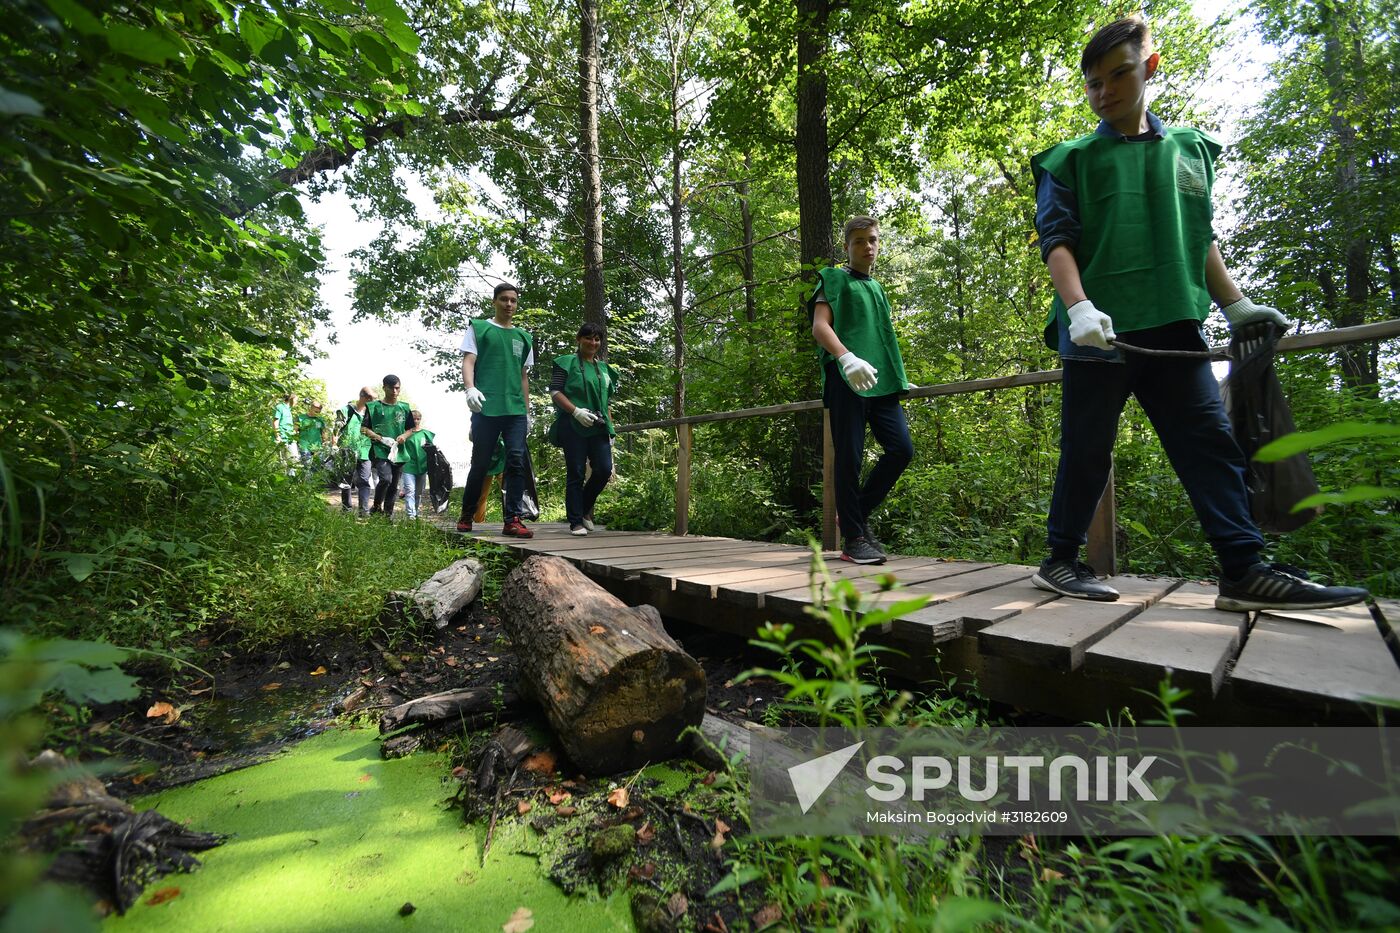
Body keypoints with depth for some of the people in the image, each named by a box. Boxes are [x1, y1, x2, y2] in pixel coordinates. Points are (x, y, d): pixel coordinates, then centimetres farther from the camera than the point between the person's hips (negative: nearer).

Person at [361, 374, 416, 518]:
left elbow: (412, 428, 19)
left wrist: (405, 435, -4)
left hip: (398, 452, 4)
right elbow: (364, 428, 1)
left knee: (394, 486, 7)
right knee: (386, 478, -22)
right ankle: (376, 506, 1)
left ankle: (388, 514, 18)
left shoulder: (404, 408, 12)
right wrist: (381, 439, -13)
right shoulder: (373, 406, 2)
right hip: (380, 451, -4)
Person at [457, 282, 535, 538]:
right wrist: (470, 388, -21)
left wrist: (527, 411, 18)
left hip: (516, 411, 3)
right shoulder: (478, 328, 9)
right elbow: (468, 361, -1)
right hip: (486, 408, -3)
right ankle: (466, 515, 21)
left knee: (517, 462, -7)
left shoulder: (523, 337, 20)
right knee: (480, 463, 2)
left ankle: (512, 520, -4)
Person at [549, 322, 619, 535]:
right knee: (576, 473, -3)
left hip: (599, 427, 5)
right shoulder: (567, 362, 4)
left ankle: (585, 506, 20)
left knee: (604, 469, -6)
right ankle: (576, 522, 6)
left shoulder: (604, 368, 20)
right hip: (573, 426, -5)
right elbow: (554, 391, -4)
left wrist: (610, 427, 15)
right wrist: (576, 411, -16)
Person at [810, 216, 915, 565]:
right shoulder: (834, 279, 7)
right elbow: (819, 327, -8)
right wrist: (847, 358, -25)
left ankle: (858, 513, 12)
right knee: (849, 458, -6)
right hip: (845, 379, -7)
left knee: (901, 448, -4)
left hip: (879, 382, 7)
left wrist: (898, 379, 25)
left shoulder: (877, 288, 28)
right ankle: (854, 538, 3)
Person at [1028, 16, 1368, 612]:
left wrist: (1236, 306, 14)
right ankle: (1060, 561, 9)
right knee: (1086, 451, -2)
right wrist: (1079, 307, -19)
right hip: (1099, 330, -4)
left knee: (1210, 441, -1)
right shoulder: (1071, 159, 9)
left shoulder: (1191, 149, 22)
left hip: (1173, 326, 4)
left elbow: (1200, 240, 22)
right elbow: (1056, 239, -2)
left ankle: (1245, 570, 4)